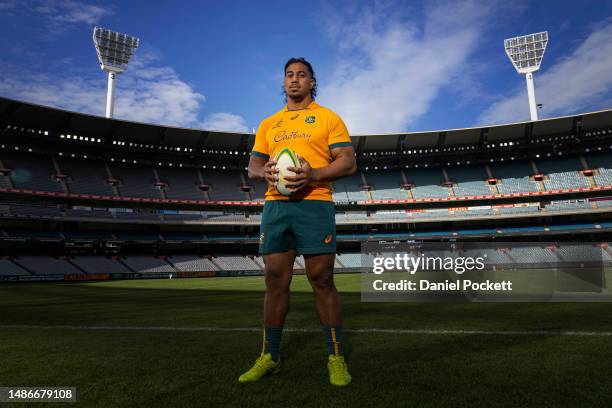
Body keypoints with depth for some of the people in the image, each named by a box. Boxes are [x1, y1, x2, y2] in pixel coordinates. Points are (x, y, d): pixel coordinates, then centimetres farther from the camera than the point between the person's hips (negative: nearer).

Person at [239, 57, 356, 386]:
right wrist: (264, 172, -6)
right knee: (275, 281, 6)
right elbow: (252, 166, 19)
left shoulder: (328, 118, 9)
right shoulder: (268, 124, 21)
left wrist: (313, 175, -17)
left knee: (322, 281, -2)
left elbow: (348, 162, 0)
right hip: (275, 207, 4)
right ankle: (269, 357, 19)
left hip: (315, 205, -3)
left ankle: (336, 358, 13)